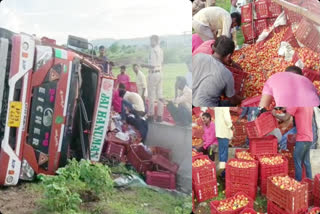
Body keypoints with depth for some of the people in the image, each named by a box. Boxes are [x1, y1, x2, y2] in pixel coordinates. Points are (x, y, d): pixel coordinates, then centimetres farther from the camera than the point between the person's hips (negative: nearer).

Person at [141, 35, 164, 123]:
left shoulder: (153, 50, -16)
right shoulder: (160, 50, 11)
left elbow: (153, 65, -21)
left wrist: (144, 66, -6)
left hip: (153, 73, -8)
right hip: (160, 72, 8)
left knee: (151, 96, -1)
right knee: (159, 95, 9)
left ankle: (151, 115, 4)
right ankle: (160, 116, 12)